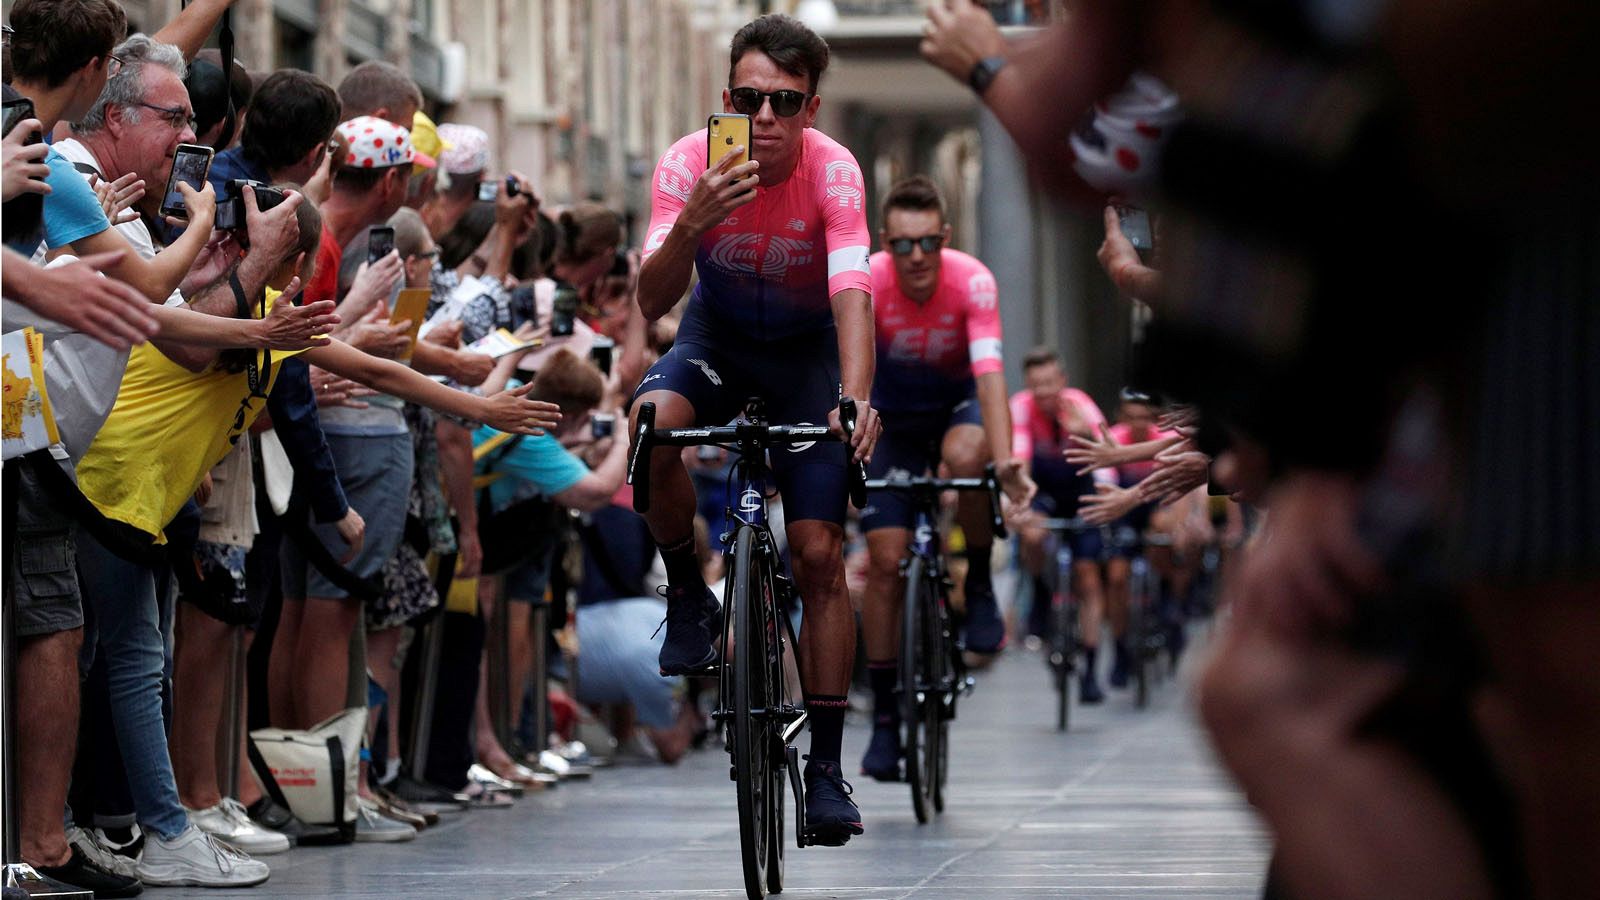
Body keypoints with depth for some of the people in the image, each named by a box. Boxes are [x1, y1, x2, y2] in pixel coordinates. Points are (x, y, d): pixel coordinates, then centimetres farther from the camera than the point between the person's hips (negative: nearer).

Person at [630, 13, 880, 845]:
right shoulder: (691, 164, -24)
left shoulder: (832, 171, -27)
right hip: (718, 334, 1)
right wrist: (690, 226, -50)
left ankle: (826, 767, -1)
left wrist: (855, 399, -54)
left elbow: (852, 290, -37)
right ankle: (687, 595, -8)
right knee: (653, 423, -33)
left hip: (807, 346, -1)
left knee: (819, 553, -8)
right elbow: (651, 302, -30)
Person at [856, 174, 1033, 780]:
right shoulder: (864, 286, -28)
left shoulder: (971, 281, -29)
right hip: (892, 416, 1)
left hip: (958, 401, -1)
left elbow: (989, 373, -38)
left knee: (965, 456, -37)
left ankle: (979, 585, -12)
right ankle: (885, 716, 0)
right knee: (885, 559, -10)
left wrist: (1004, 460, -51)